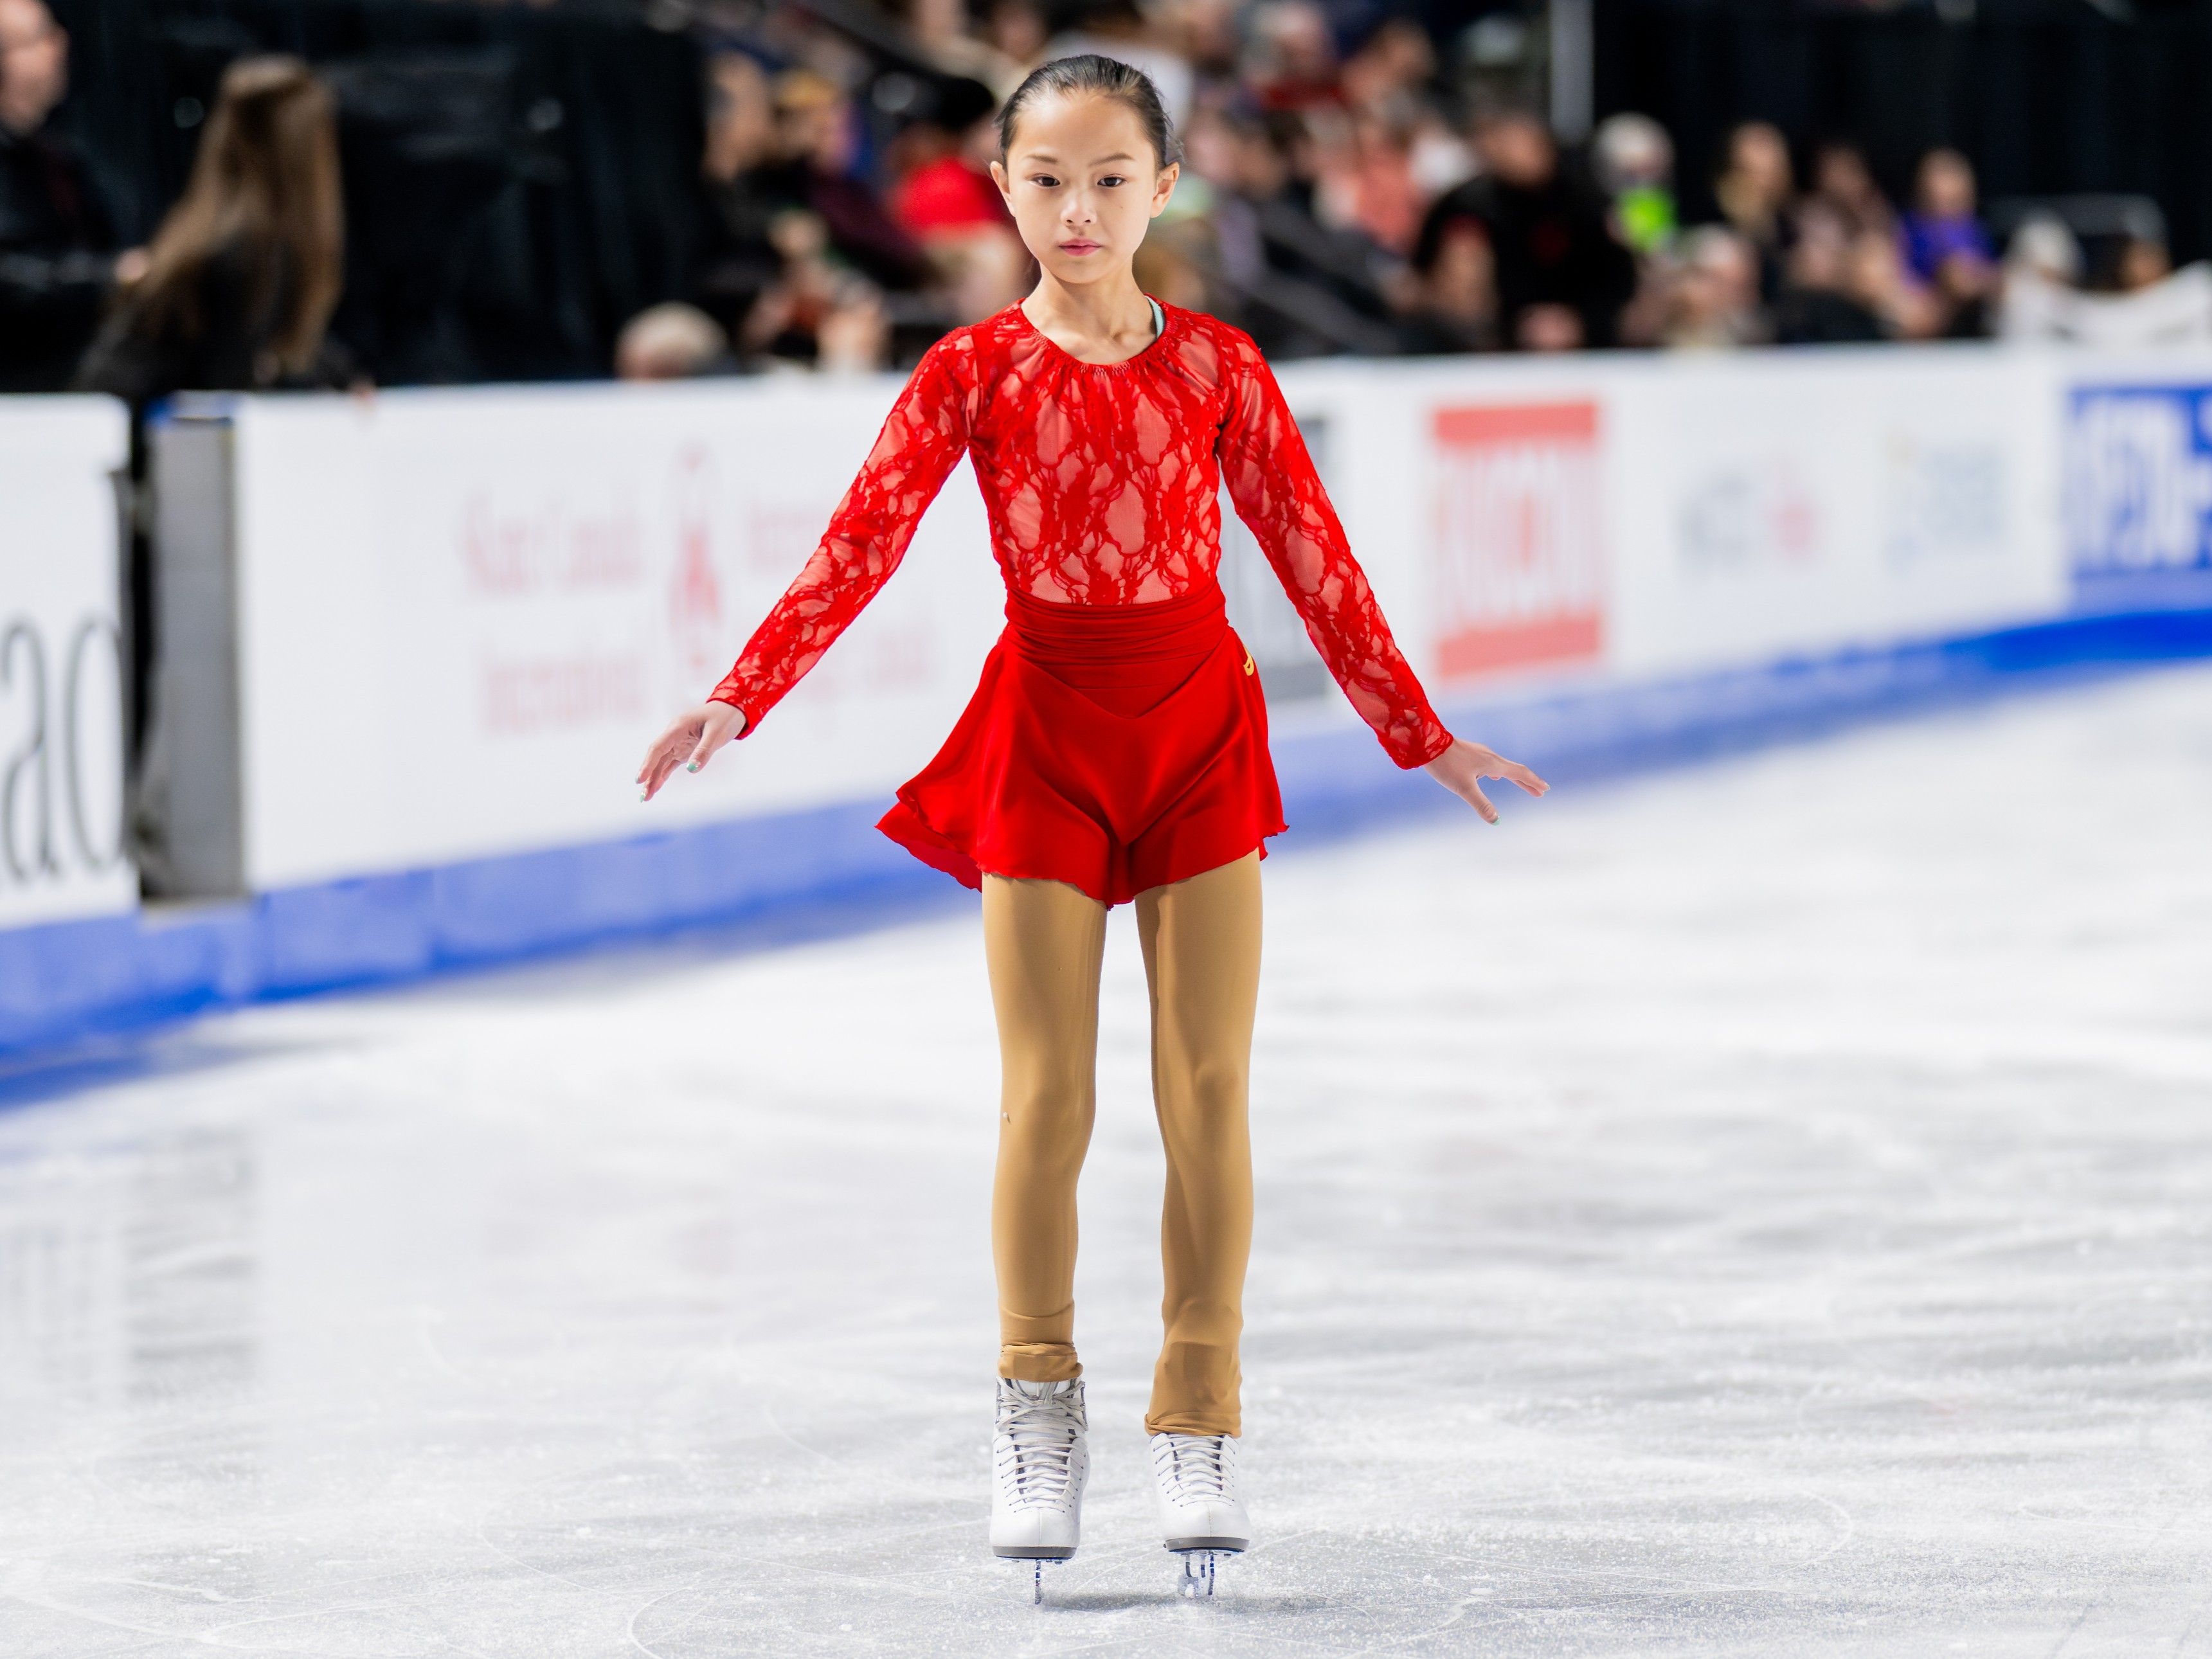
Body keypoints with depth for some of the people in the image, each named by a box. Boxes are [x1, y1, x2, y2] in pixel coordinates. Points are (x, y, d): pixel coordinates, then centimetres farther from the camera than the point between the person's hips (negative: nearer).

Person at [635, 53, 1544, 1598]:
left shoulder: (1215, 365, 2)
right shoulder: (976, 371, -2)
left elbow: (1313, 556, 7)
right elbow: (860, 545, -10)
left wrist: (1421, 732, 8)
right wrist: (739, 698, -22)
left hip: (1201, 724, 1)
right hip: (1044, 729, -1)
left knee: (1209, 1090, 1)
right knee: (1048, 1096, -2)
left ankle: (1200, 1426, 10)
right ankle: (1041, 1413, 13)